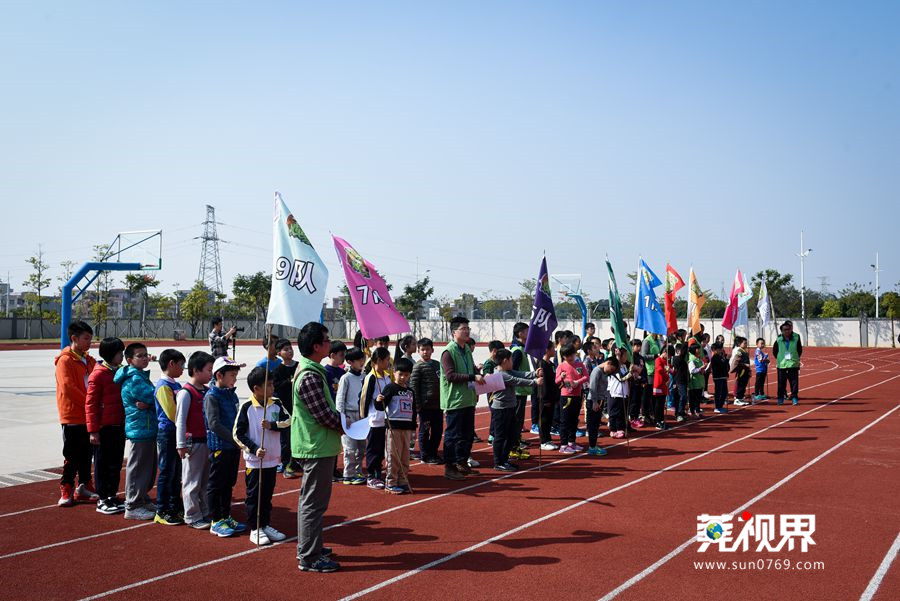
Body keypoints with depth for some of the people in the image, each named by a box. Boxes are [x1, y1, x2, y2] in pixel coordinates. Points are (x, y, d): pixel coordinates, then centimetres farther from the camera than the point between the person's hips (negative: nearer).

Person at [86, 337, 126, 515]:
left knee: (116, 463, 13)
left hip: (120, 426, 7)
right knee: (103, 464, 3)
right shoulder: (98, 375, -12)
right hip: (104, 428, -7)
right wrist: (93, 430, -14)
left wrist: (127, 425, 18)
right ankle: (102, 500, 11)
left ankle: (112, 496, 24)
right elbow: (90, 404, -12)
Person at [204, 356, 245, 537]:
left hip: (233, 446, 8)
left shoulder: (232, 395, 10)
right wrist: (234, 438, -21)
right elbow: (214, 424, -19)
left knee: (229, 483, 15)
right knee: (216, 484, 3)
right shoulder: (211, 396, -13)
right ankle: (216, 522, 11)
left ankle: (226, 517, 26)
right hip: (219, 446, -8)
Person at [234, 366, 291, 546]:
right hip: (254, 461, -5)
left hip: (272, 459, 5)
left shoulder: (276, 404, 2)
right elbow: (238, 433, -10)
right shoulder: (246, 407, -12)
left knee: (268, 494, 15)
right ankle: (255, 529, 15)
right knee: (254, 495, 5)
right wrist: (254, 449, -18)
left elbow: (288, 420, -3)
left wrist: (272, 425, -19)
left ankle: (266, 525, 27)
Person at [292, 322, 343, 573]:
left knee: (310, 499, 20)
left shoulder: (311, 370, 10)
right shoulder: (310, 377, -23)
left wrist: (341, 423, 5)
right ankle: (310, 557, 6)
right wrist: (345, 427, -8)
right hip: (317, 448, -11)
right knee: (314, 502, -2)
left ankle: (307, 546, 33)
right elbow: (324, 414, -23)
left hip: (314, 446, 11)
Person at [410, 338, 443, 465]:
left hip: (437, 403, 6)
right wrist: (417, 405, -13)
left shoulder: (437, 364, 11)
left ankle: (433, 453, 25)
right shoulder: (418, 367, -7)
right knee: (424, 430, 4)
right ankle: (426, 456, 13)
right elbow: (413, 386, -9)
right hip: (425, 405, -6)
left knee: (438, 430, 11)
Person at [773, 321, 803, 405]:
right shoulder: (779, 340, -5)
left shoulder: (796, 338, -3)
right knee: (781, 383, 5)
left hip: (793, 364, 0)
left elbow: (800, 350, 10)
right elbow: (774, 351, 9)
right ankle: (780, 398, 15)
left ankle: (794, 398, 10)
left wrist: (796, 358, 8)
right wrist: (779, 358, 7)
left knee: (794, 382, 0)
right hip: (781, 365, 0)